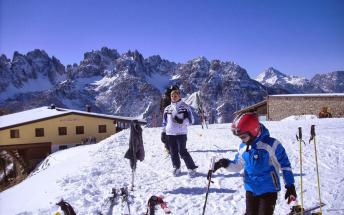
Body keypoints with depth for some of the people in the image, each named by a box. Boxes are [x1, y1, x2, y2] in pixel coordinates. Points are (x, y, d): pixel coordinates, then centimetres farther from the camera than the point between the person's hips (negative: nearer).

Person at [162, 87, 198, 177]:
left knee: (182, 152, -9)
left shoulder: (185, 107, 0)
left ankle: (192, 168, 5)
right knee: (173, 152, 7)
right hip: (170, 133, 4)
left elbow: (191, 120, -1)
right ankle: (176, 168, 24)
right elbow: (164, 122, 18)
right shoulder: (167, 108, 12)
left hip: (181, 133, -4)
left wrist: (182, 121, -18)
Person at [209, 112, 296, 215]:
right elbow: (237, 166, 12)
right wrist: (225, 163, -9)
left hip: (268, 190, -5)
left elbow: (284, 164, -8)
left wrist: (290, 186, -6)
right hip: (251, 190, 5)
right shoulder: (243, 148, 0)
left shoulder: (271, 144, -16)